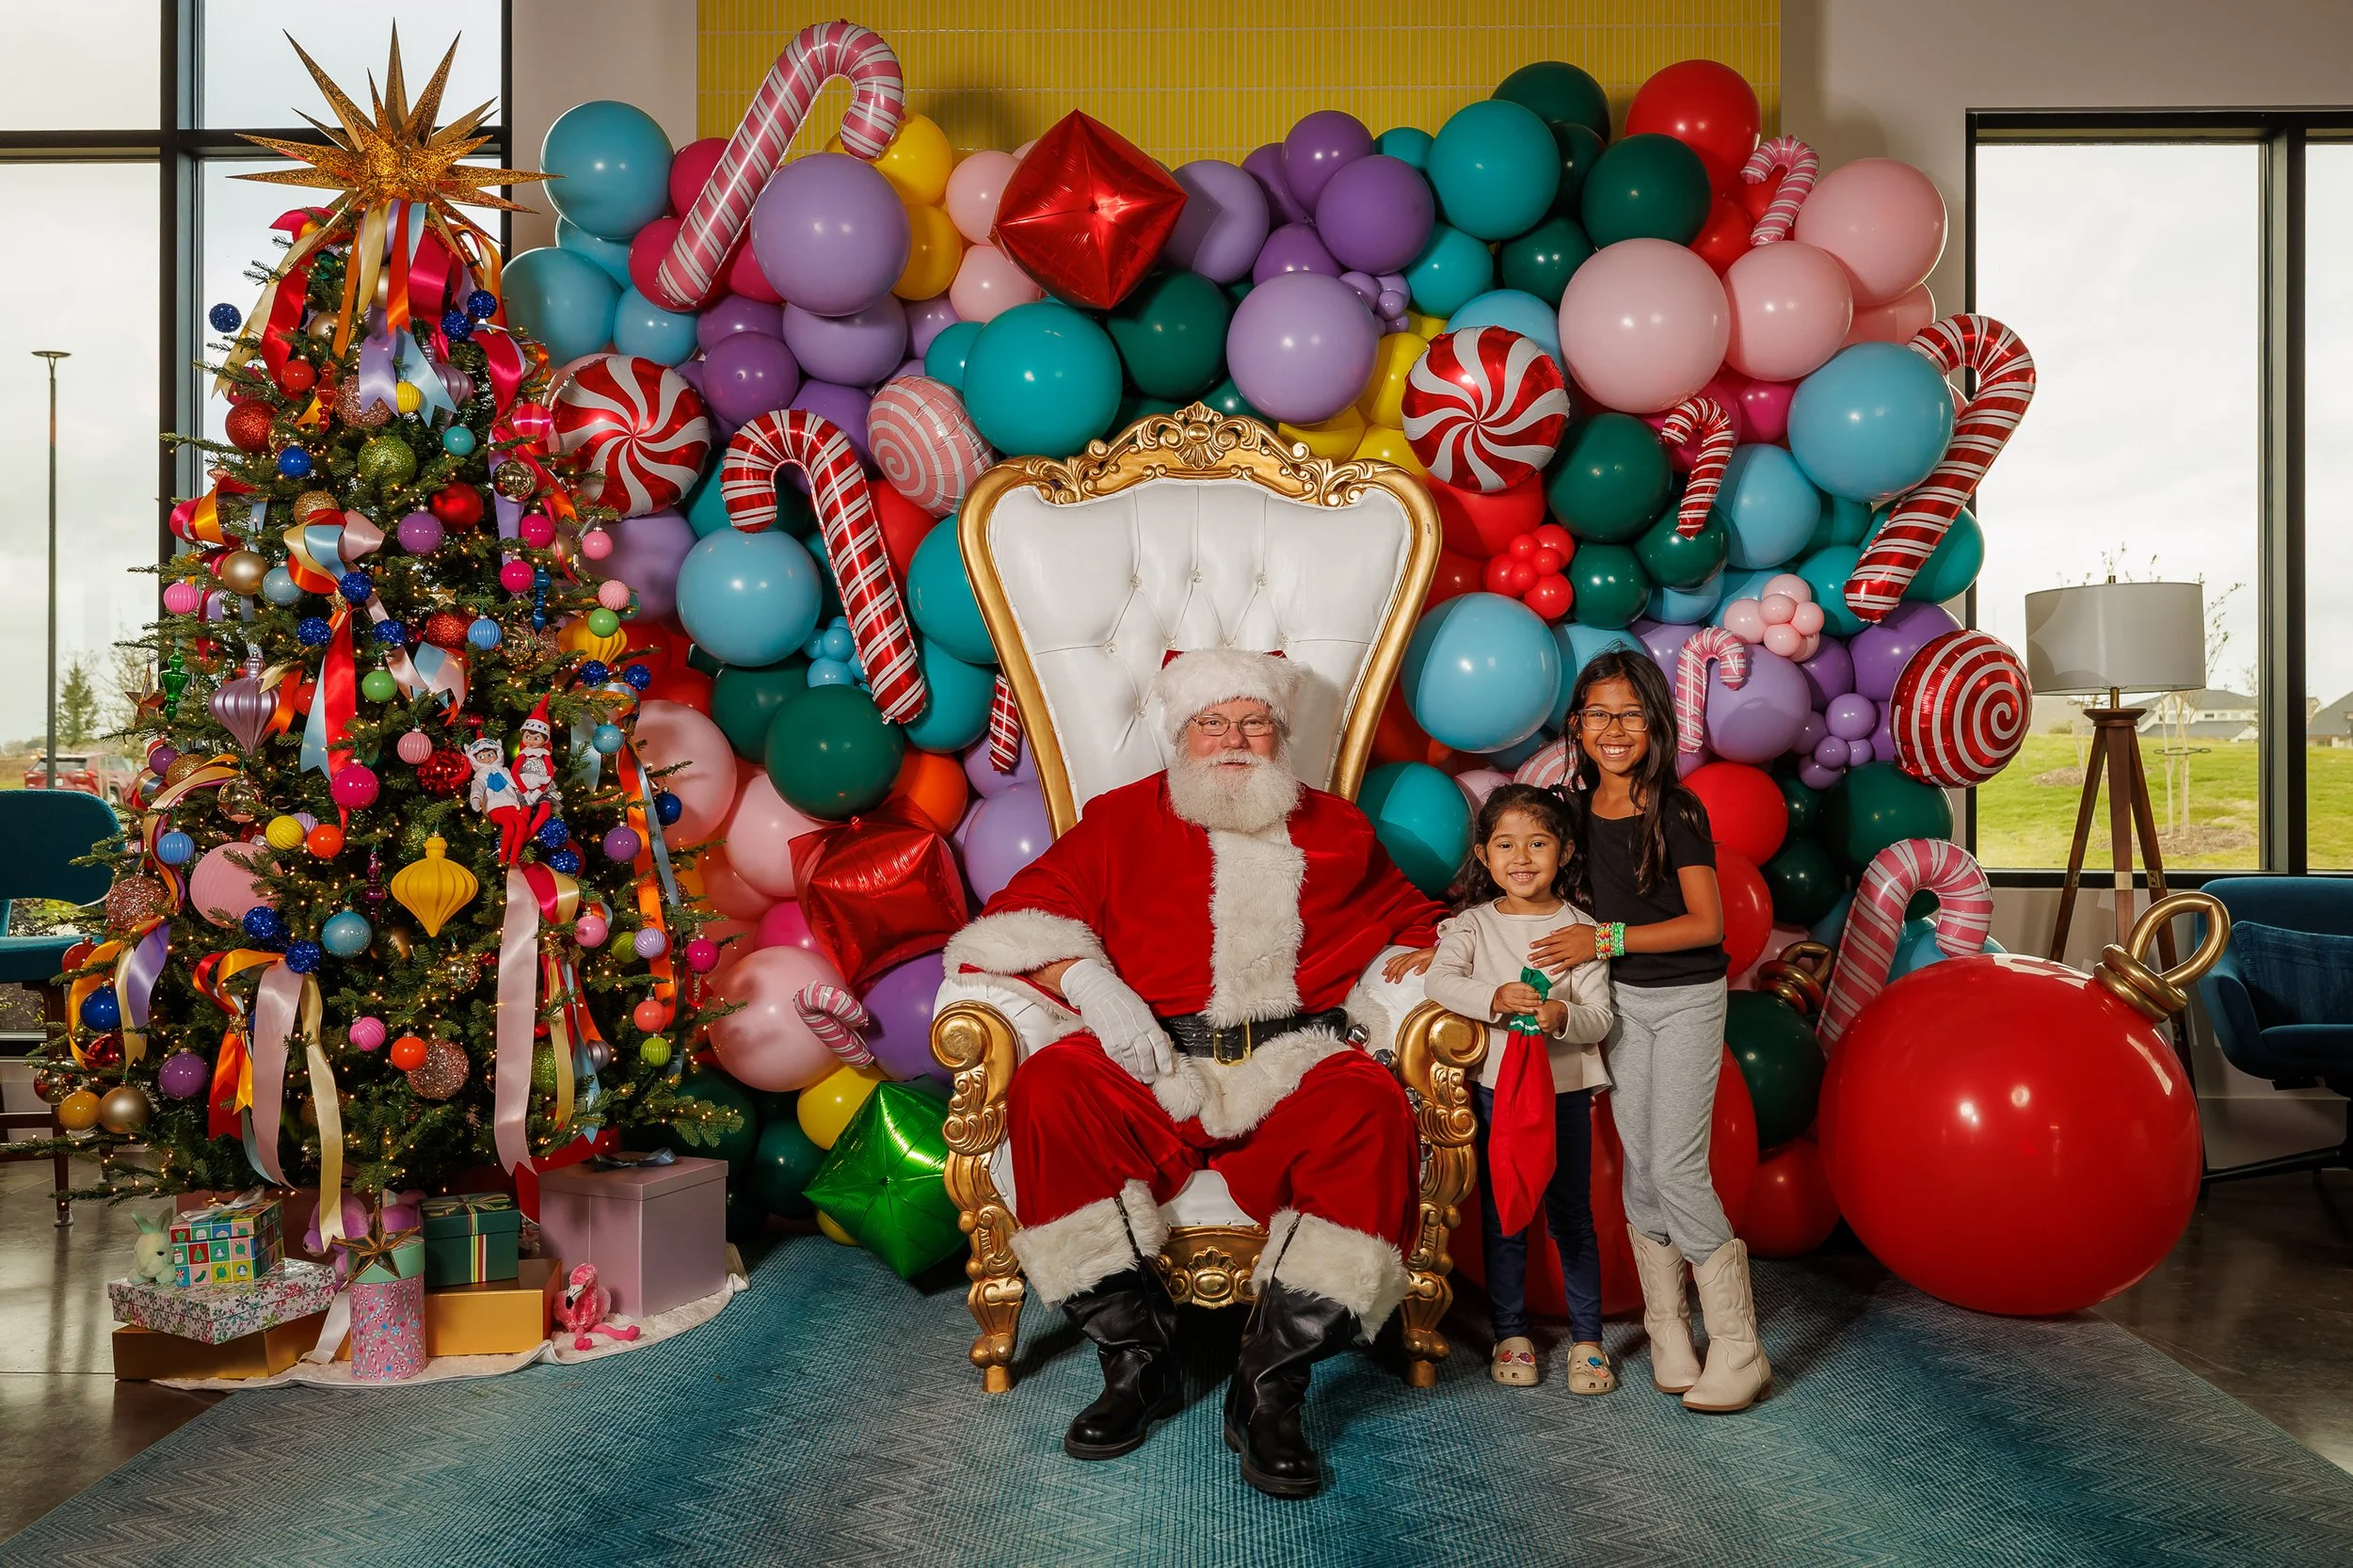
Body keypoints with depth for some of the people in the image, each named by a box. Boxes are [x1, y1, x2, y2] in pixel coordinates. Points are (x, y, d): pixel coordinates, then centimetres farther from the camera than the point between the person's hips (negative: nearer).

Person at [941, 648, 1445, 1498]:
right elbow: (1021, 912, 8)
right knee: (1046, 1091, -31)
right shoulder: (1122, 820, 17)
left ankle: (1269, 1386, -25)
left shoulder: (1336, 829, 23)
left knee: (1371, 1108, -33)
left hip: (1293, 1072, 1)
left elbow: (1414, 919, 30)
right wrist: (1087, 979, -11)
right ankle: (1138, 1355, -16)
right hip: (1151, 1069, 0)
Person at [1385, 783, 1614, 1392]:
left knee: (1571, 1216, 8)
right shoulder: (1474, 924, 1)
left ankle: (1587, 1338, 20)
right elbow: (1439, 981, -17)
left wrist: (1563, 1016, -26)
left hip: (1565, 1087, 0)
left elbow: (1600, 1019, -4)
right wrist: (1496, 998, -32)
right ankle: (1510, 1333, 23)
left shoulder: (1581, 928, 0)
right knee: (1502, 1214, 9)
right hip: (1495, 1084, 1)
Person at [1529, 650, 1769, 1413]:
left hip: (1687, 1001, -5)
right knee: (1640, 1168, 8)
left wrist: (1609, 940, -19)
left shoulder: (1677, 811, -13)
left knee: (1677, 1168, -8)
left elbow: (1706, 923, -14)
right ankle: (1668, 1332, 20)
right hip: (1621, 999, 5)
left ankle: (1739, 1349, 4)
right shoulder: (1577, 808, 2)